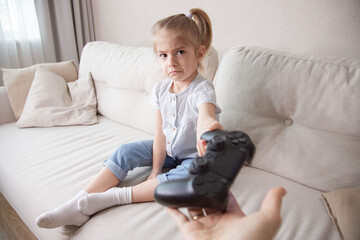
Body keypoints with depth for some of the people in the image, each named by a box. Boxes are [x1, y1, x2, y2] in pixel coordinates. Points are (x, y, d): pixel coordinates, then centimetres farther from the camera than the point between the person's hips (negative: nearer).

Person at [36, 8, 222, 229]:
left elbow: (206, 116, -50)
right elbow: (160, 133, -8)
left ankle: (115, 196, -28)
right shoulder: (161, 89, -8)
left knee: (186, 176, -35)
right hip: (168, 150, 5)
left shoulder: (202, 89, -26)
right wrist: (156, 170, -11)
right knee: (126, 152, -11)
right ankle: (79, 204, -11)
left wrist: (207, 128, -75)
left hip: (194, 156, -5)